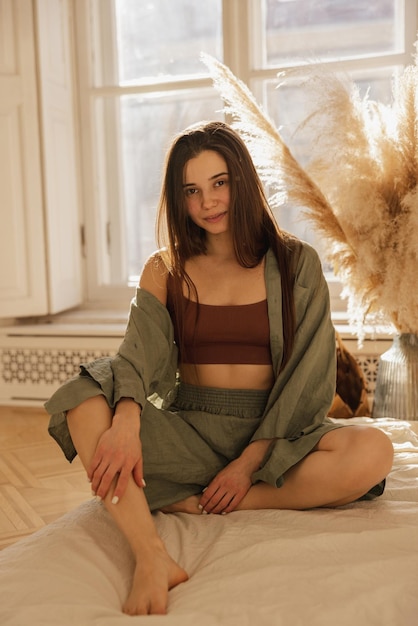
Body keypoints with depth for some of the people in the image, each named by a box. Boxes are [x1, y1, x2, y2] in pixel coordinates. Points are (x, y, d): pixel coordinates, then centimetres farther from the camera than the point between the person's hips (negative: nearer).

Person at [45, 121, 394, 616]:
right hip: (187, 434, 1)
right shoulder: (165, 270, 7)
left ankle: (188, 504, -22)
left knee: (372, 452, -29)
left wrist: (249, 463, -13)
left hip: (270, 435, -1)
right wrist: (126, 422, -31)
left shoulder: (296, 264, 1)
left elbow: (307, 379, -4)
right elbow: (140, 354, -9)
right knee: (82, 400, -23)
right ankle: (153, 560, -34)